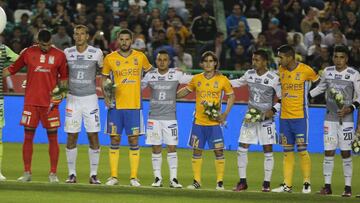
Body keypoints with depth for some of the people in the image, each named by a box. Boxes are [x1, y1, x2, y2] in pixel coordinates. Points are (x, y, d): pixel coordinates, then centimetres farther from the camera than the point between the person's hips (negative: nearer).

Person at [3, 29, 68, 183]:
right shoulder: (28, 53, 3)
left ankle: (53, 174, 7)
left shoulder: (59, 55, 2)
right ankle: (27, 173, 8)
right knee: (28, 137, 1)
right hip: (31, 102, 1)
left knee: (53, 137, 0)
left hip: (50, 103, -1)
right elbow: (12, 69, 12)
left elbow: (64, 77, 10)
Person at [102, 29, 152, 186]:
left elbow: (149, 72, 19)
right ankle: (113, 176, 8)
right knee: (114, 139, 2)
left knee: (134, 140, 0)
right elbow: (104, 78, 12)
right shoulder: (110, 58, 2)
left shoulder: (140, 57, 3)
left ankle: (134, 177, 3)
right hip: (115, 105, 0)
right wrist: (106, 96, -1)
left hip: (134, 105, 0)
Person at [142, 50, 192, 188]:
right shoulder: (150, 76, 4)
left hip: (170, 117, -1)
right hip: (154, 117, 1)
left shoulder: (176, 75, -1)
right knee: (156, 148, 2)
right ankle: (157, 178, 8)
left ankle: (173, 179, -1)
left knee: (172, 147, -4)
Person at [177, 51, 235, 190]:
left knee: (218, 151, -5)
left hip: (214, 122, -2)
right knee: (196, 151, 4)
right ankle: (197, 181, 13)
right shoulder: (196, 79, 4)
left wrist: (225, 114, -1)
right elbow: (186, 90, 20)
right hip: (198, 121, 2)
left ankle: (220, 182, 3)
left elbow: (231, 96, 8)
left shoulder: (222, 80, -2)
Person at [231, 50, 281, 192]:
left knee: (268, 150, -1)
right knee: (242, 149, -2)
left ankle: (267, 183, 8)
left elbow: (282, 98, -5)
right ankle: (242, 182, 7)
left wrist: (273, 110, -18)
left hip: (266, 118, -4)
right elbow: (238, 83, 23)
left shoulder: (274, 78, -11)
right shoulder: (249, 74, 3)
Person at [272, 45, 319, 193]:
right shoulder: (280, 70, 5)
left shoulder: (305, 70, -9)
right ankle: (287, 185, 7)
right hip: (284, 116, 5)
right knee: (287, 152, 5)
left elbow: (318, 81, 6)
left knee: (302, 150, -5)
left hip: (300, 116, -5)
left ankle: (307, 183, 5)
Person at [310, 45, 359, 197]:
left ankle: (348, 187, 5)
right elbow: (320, 88, 21)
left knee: (346, 153, -1)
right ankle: (327, 186, 6)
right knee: (328, 152, 1)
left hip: (346, 119, -3)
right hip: (330, 118, 3)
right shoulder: (327, 72, 5)